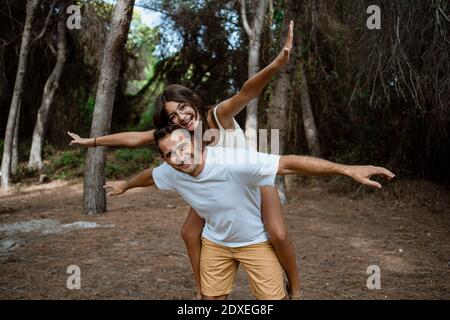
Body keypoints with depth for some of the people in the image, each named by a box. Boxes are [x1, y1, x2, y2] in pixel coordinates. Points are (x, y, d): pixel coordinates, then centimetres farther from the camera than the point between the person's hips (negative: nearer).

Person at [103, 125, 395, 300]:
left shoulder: (233, 161, -37)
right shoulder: (170, 173, -18)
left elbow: (290, 163, -42)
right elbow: (149, 176, 8)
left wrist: (348, 169, -48)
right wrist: (125, 185, 29)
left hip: (256, 240, -4)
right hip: (215, 242, 5)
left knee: (274, 297, -5)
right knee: (212, 297, 11)